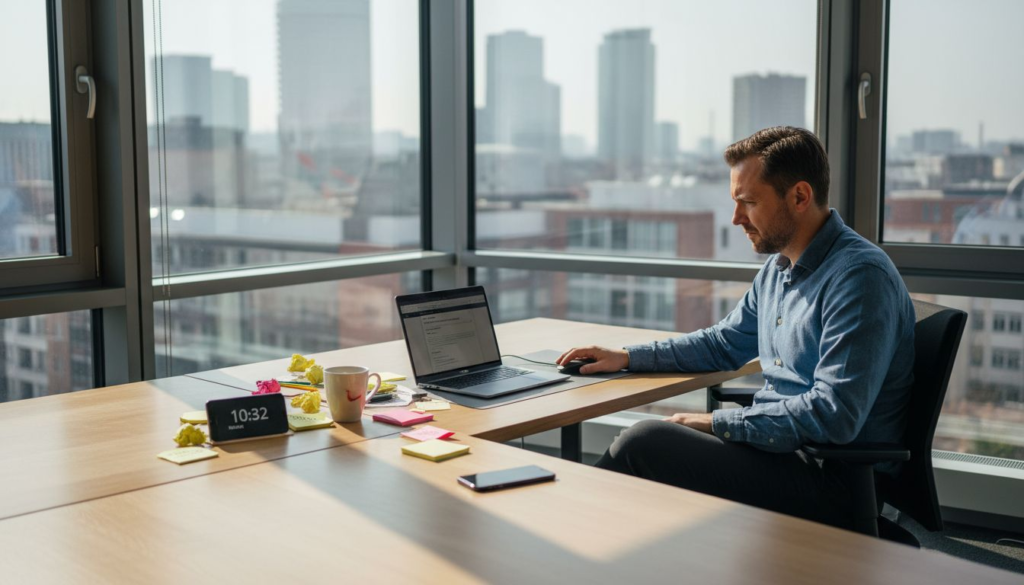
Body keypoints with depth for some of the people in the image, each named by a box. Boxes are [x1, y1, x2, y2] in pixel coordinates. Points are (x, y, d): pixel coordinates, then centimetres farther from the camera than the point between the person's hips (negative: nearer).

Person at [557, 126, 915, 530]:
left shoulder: (859, 276, -18)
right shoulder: (778, 267, 13)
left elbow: (834, 416, -26)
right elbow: (725, 344, 26)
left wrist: (716, 423, -20)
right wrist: (627, 357, 16)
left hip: (833, 486, -9)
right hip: (781, 447, 9)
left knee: (645, 443, -18)